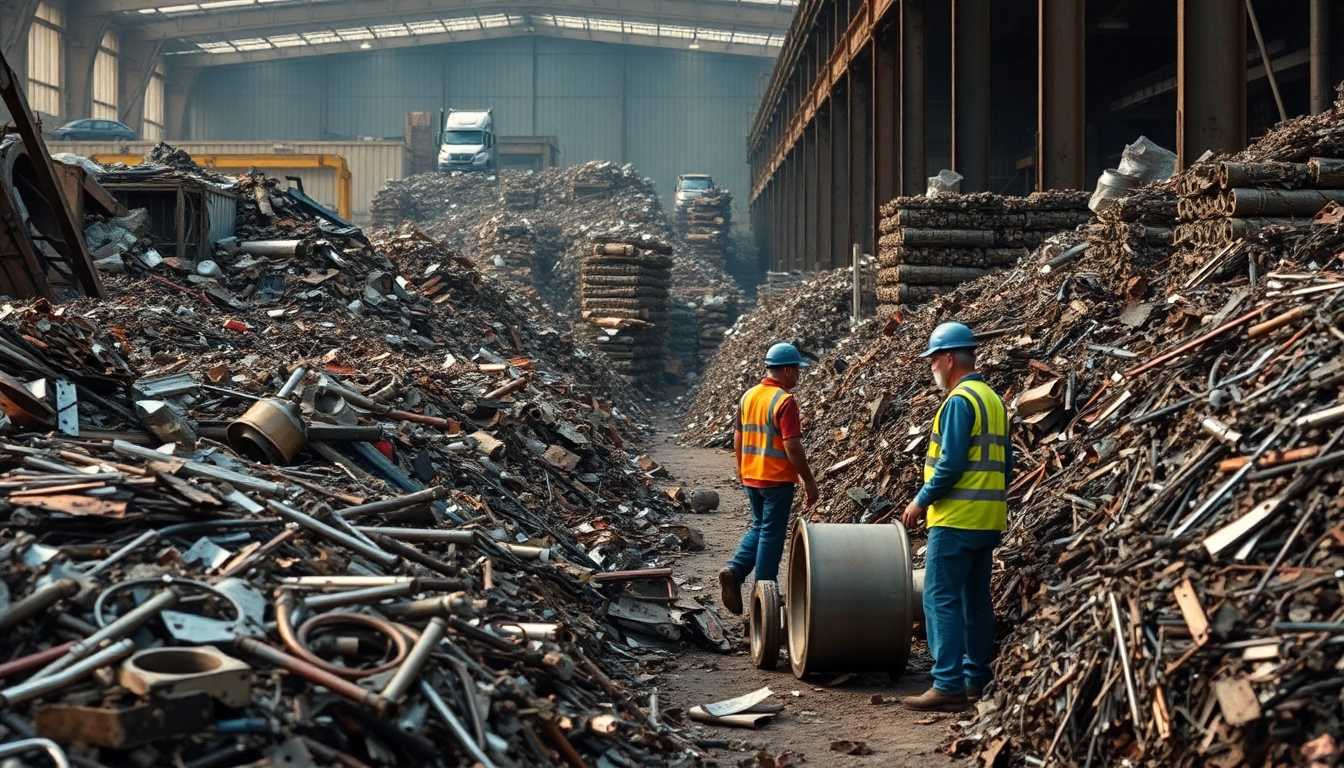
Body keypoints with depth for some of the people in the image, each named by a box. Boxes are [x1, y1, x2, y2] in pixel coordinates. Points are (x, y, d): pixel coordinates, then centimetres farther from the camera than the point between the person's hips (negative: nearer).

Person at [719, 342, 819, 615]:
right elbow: (792, 447, -20)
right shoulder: (784, 402, -17)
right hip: (777, 480, -7)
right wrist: (809, 482, -12)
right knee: (772, 534, 3)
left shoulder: (748, 397, 5)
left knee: (759, 528, 20)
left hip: (751, 478, 7)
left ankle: (735, 570, 1)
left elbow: (738, 438, 13)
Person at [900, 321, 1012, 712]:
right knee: (976, 599, 14)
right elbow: (1005, 464, 17)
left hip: (956, 520, -9)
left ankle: (949, 685, -10)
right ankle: (977, 679, 19)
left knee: (941, 599, -7)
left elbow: (950, 464, -20)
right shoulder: (994, 400, 14)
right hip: (989, 520, 9)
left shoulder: (959, 401, -14)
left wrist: (922, 501, -10)